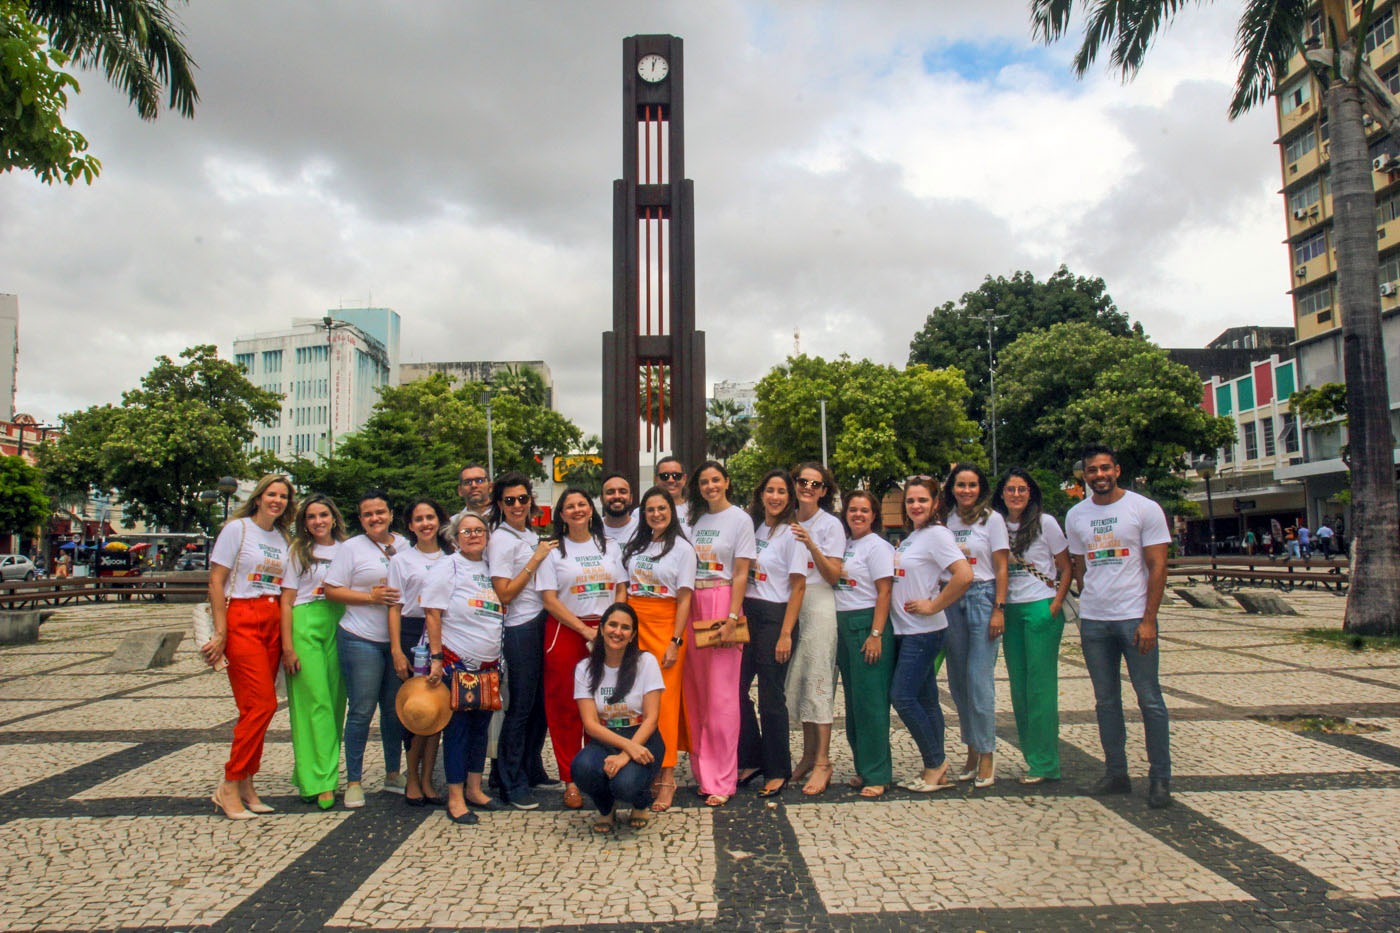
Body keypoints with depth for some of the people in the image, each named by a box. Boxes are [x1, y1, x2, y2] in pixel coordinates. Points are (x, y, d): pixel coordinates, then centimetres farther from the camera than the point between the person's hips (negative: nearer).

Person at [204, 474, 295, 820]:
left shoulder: (283, 538, 15)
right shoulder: (237, 529, -4)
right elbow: (216, 581, -7)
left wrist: (287, 637, 8)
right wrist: (220, 632, -13)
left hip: (273, 622, 6)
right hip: (242, 621, -6)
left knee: (255, 707, 8)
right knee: (262, 704, -11)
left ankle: (246, 785, 16)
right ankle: (228, 788, 1)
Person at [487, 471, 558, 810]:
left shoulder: (531, 535, 14)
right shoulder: (501, 540, -10)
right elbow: (504, 594, -15)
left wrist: (547, 554, 9)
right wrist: (535, 560, -15)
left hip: (543, 624, 8)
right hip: (520, 629, -8)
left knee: (541, 703, 14)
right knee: (520, 706, -1)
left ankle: (533, 771, 28)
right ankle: (512, 785, 10)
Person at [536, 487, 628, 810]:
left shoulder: (610, 548, 12)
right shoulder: (553, 551, 3)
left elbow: (621, 591, 10)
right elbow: (550, 600, -4)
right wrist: (585, 630, -12)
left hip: (606, 632, 2)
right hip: (566, 632, -2)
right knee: (566, 707, 0)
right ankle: (570, 780, 9)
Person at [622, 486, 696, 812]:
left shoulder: (682, 548, 1)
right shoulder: (635, 546, 15)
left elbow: (684, 599, -3)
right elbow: (625, 589, 15)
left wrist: (675, 642, -10)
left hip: (665, 626, -4)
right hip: (634, 624, 4)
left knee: (664, 700, -5)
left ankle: (666, 777, 1)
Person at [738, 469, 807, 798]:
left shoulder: (791, 534, -7)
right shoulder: (752, 528, 11)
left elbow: (798, 587, -10)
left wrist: (786, 634, -15)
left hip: (774, 616, -6)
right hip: (746, 613, 6)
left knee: (771, 696, 1)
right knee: (737, 688, 8)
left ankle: (778, 771, 16)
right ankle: (751, 760, 24)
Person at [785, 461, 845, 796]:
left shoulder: (830, 525, -4)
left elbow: (833, 575, -10)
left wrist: (811, 545, -22)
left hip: (818, 603, -5)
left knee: (817, 679, -7)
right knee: (797, 680, 7)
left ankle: (823, 762, -2)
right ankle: (808, 754, 18)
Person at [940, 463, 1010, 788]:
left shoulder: (992, 519, -1)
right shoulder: (946, 521, 10)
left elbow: (1001, 568, -3)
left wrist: (999, 609, -10)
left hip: (982, 597, -4)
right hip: (951, 601, 4)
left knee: (979, 679, -7)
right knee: (958, 680, 7)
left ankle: (986, 756, 3)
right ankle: (971, 752, 19)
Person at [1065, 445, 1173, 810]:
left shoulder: (1145, 508, -3)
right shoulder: (1076, 516, 9)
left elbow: (1157, 567, -6)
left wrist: (1148, 620, -12)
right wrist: (1087, 608, 9)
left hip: (1134, 618, -4)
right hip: (1093, 621, 4)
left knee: (1149, 700, 1)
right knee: (1106, 701, 10)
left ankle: (1160, 778, 12)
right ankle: (1116, 773, 20)